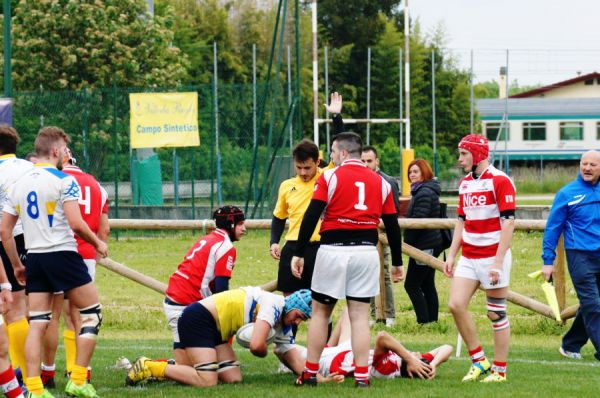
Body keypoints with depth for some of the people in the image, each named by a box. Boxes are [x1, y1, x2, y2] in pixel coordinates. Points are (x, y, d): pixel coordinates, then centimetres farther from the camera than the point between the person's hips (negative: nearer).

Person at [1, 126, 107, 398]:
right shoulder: (63, 181, -8)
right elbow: (76, 223, -17)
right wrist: (98, 243, 0)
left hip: (35, 258, 6)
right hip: (63, 254, -6)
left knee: (37, 324, 5)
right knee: (92, 313, 7)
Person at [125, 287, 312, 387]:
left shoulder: (283, 327, 14)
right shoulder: (273, 304, -17)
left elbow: (293, 360, 19)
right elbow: (256, 346, -27)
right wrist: (263, 352, -3)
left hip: (215, 330, 10)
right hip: (198, 318, -10)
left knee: (233, 379, -1)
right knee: (206, 381, -22)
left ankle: (168, 368, 8)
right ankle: (148, 367, -9)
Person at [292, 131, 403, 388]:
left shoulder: (329, 177, -2)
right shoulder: (380, 182, 10)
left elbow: (311, 217, -8)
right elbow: (392, 226, 11)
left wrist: (299, 254, -5)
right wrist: (397, 263, 19)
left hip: (334, 250, -3)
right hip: (367, 251, 3)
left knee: (320, 311, 9)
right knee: (360, 315, 6)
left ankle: (310, 373, 11)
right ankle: (362, 376, 1)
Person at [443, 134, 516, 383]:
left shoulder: (499, 181, -10)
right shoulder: (465, 183, 14)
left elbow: (508, 223, -14)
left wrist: (498, 262, -19)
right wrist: (451, 256, 12)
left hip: (492, 257, -7)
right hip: (469, 257, 7)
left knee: (497, 314, -1)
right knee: (456, 305, -5)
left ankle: (499, 370, 6)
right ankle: (478, 360, 6)